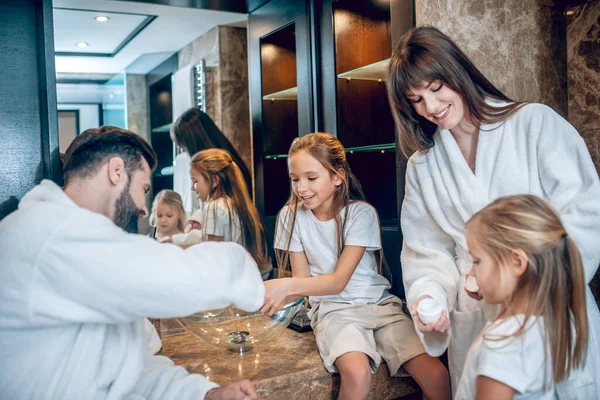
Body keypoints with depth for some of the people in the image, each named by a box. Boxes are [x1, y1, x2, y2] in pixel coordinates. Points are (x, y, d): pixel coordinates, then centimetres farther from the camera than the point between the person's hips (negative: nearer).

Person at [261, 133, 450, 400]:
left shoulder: (361, 213, -9)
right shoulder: (291, 216, -2)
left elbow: (339, 280, -14)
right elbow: (302, 279, -1)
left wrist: (287, 286, -29)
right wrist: (277, 292, -23)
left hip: (379, 304, 1)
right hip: (334, 310, 0)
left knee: (436, 375, -20)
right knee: (357, 373, -32)